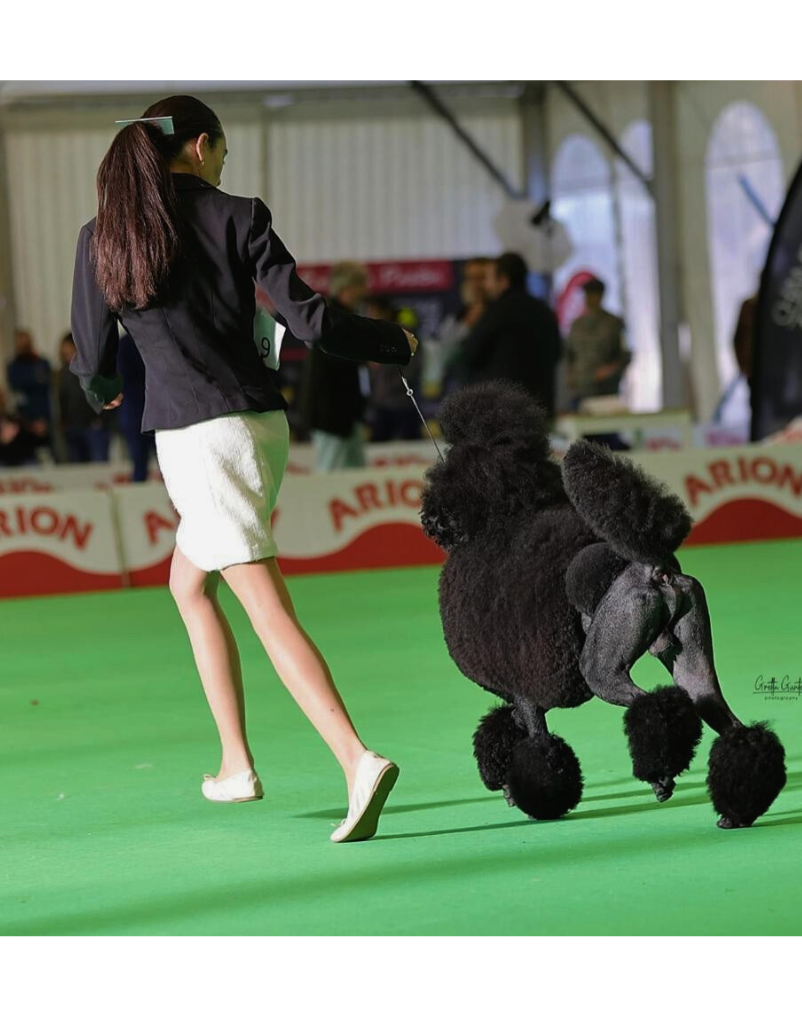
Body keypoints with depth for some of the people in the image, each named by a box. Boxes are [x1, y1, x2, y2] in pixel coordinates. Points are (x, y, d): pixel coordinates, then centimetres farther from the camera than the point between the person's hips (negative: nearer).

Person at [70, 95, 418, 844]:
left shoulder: (101, 239, 1)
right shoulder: (238, 217, 1)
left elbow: (94, 361, 8)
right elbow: (309, 322, -5)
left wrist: (103, 394, 32)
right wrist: (396, 344, 12)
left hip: (196, 436, -4)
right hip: (262, 422, 4)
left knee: (269, 611, -8)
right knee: (188, 587, 23)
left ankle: (358, 761, -24)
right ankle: (235, 764, 21)